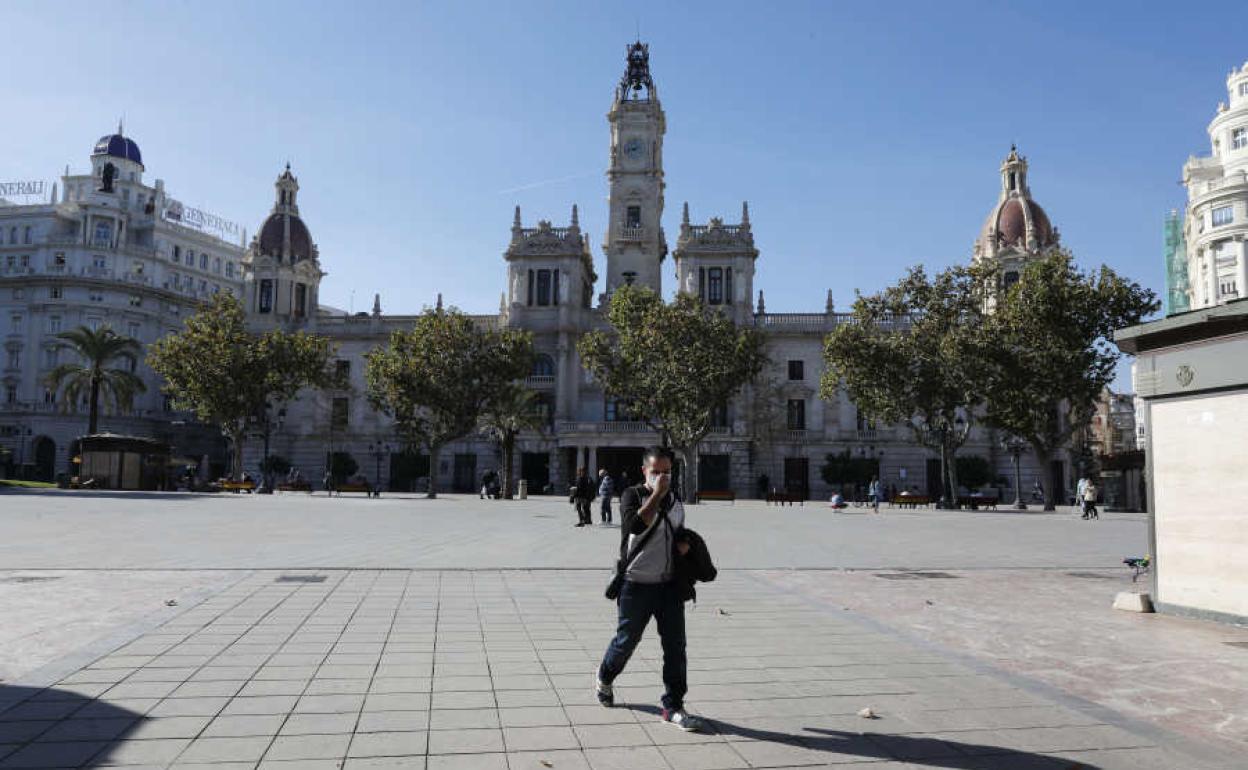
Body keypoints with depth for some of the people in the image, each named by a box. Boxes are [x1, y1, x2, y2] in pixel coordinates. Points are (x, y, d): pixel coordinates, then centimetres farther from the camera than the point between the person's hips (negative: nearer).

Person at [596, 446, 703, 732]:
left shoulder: (676, 502, 11)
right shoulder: (632, 495, -7)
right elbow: (635, 524, -28)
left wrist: (685, 544, 5)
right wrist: (657, 494, -23)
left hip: (669, 585, 4)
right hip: (637, 586, -4)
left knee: (675, 646, 1)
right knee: (626, 641, 11)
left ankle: (673, 706, 11)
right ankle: (604, 679, 40)